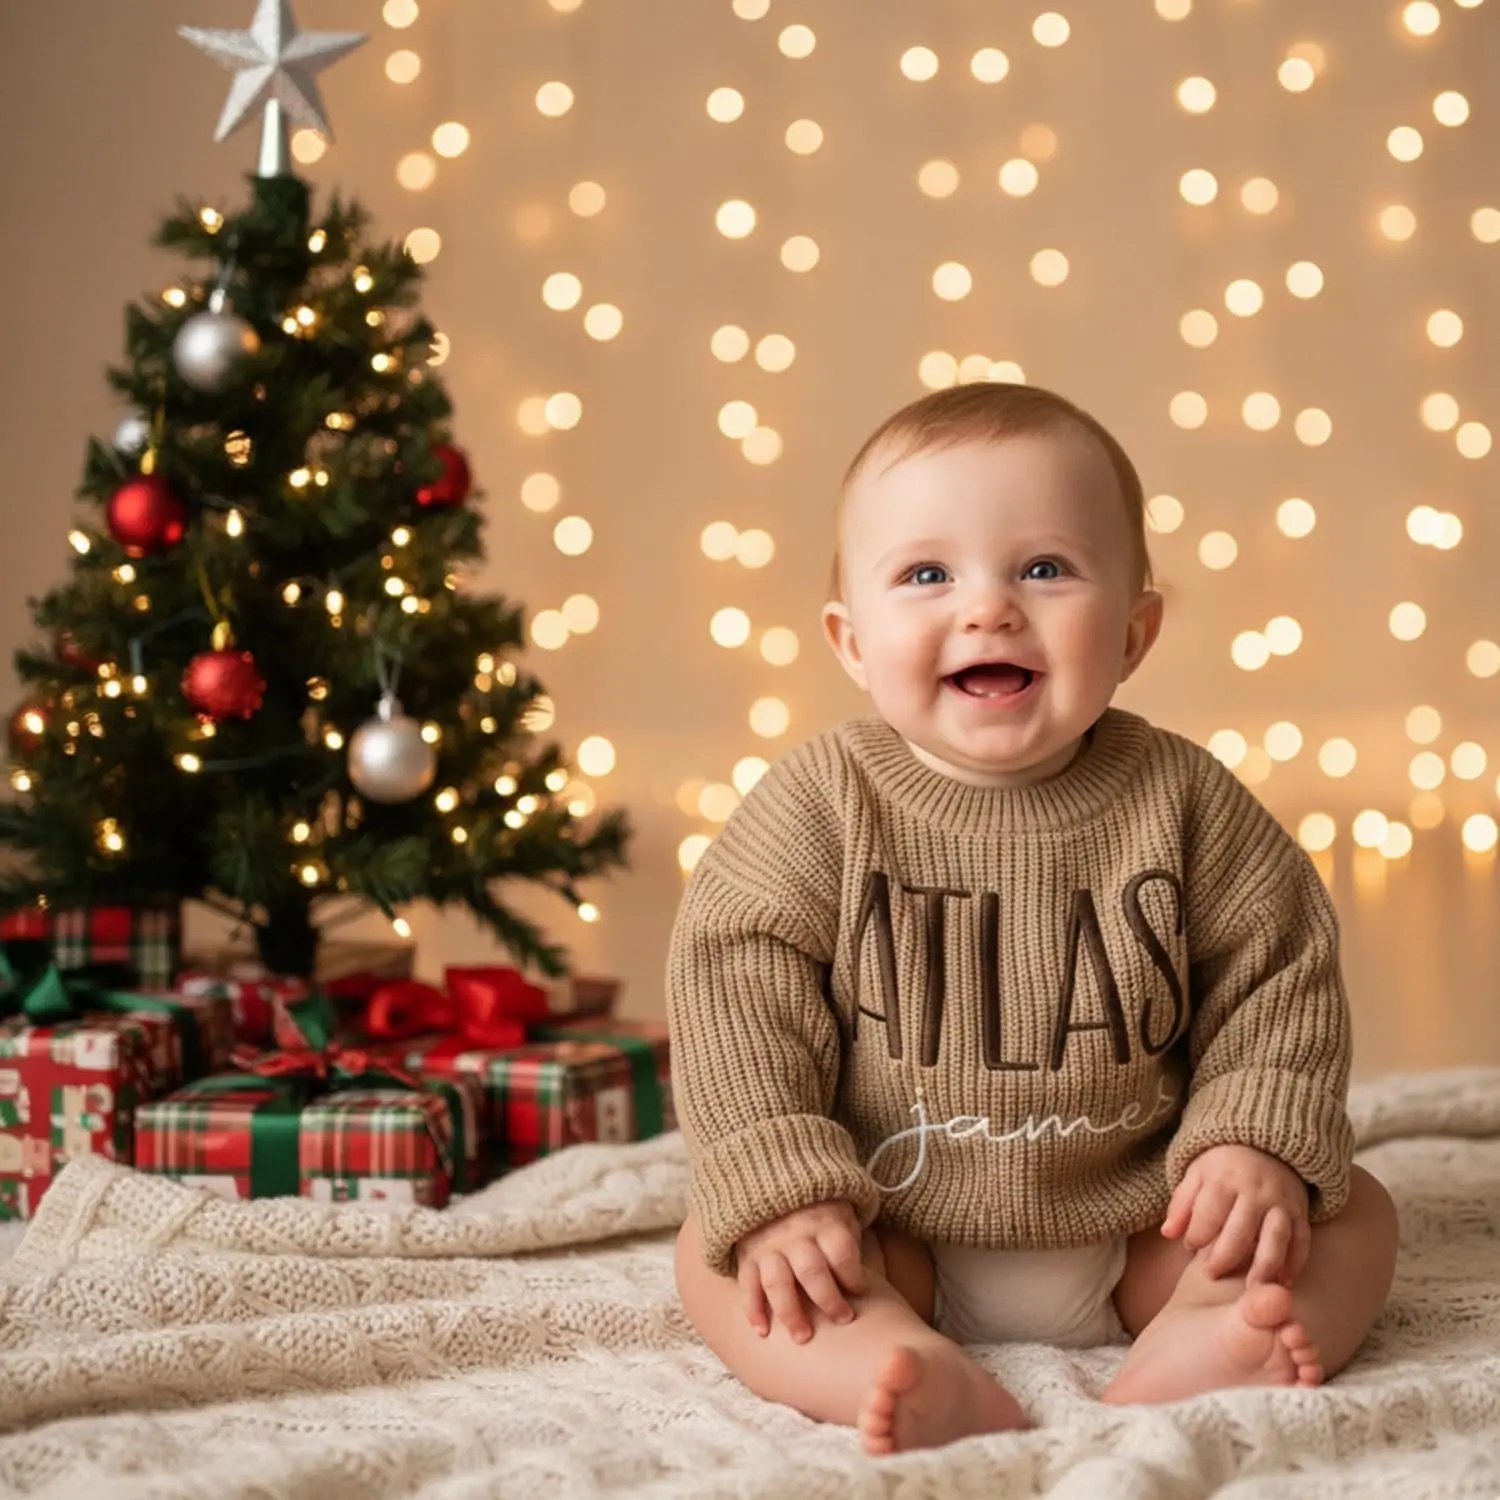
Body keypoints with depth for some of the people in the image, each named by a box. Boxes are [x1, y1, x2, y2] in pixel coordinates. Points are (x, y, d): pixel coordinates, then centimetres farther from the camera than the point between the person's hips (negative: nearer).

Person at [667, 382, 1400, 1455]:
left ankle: (1186, 1355, -35)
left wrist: (1261, 1145, -13)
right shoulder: (821, 804, -9)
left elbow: (1278, 976, 1)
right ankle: (923, 1382, -42)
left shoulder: (1183, 800, -6)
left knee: (1353, 1214, -11)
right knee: (718, 1248, -22)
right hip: (895, 1238, -1)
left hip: (1138, 1227, 2)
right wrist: (779, 1189, -21)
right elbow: (735, 984, -12)